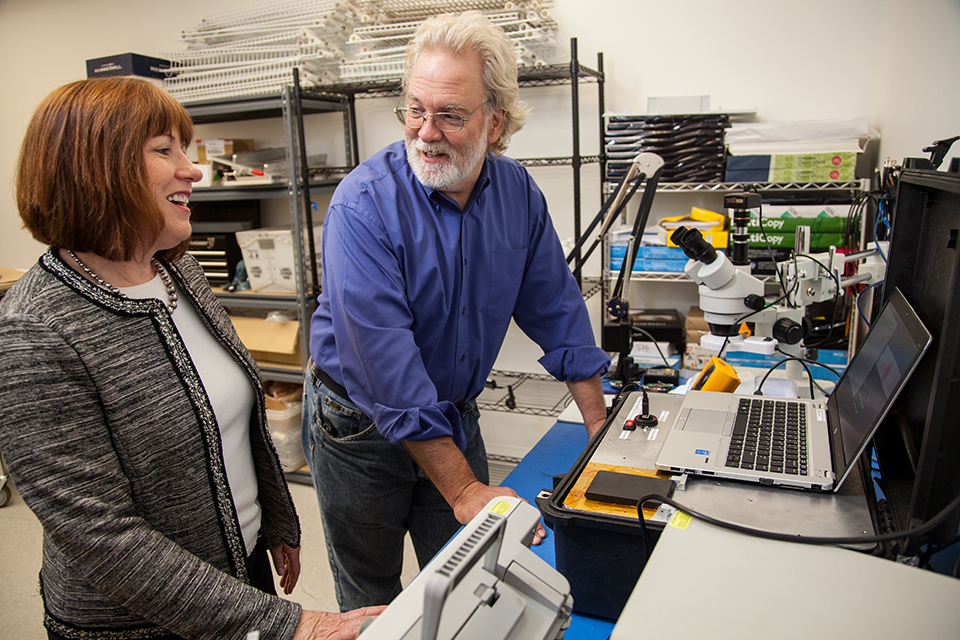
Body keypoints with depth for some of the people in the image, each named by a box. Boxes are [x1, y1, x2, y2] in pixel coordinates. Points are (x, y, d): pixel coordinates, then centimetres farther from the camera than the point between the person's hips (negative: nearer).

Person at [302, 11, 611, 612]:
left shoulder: (518, 192, -7)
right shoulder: (364, 206, -25)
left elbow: (556, 309, 1)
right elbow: (387, 365, -29)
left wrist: (601, 428, 0)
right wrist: (464, 490, -28)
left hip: (456, 418, 4)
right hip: (360, 427, -3)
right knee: (370, 601, 18)